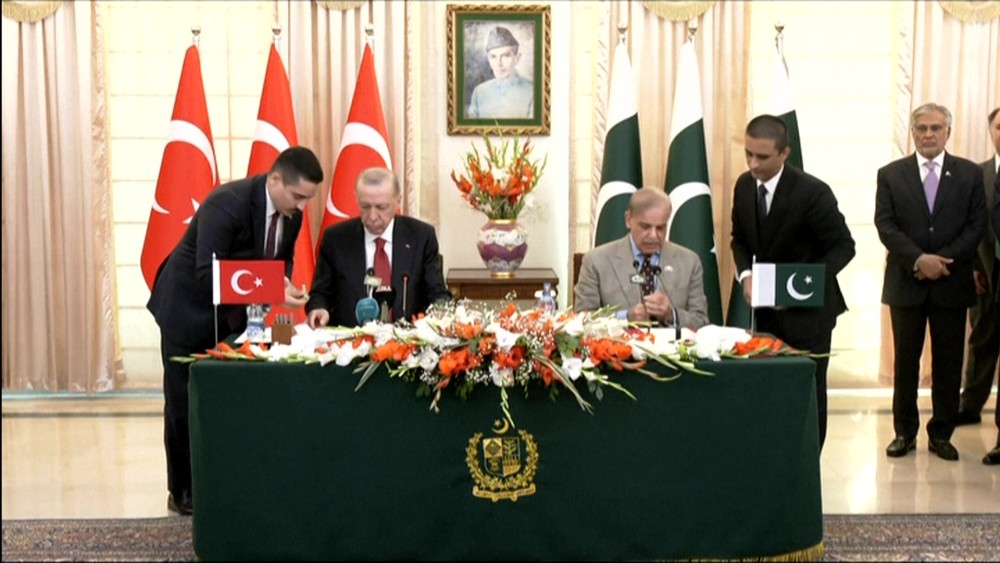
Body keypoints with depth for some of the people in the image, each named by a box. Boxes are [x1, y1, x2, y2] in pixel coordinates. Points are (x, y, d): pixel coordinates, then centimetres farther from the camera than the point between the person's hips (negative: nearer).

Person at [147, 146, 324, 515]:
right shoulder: (227, 203, -30)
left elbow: (282, 258, 7)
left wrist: (284, 283, -17)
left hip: (234, 313, 6)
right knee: (185, 405, 4)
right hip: (189, 308, -6)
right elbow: (208, 275, -34)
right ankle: (183, 492, 17)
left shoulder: (291, 212, -9)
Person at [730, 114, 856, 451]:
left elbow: (843, 246, -14)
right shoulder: (744, 185, -2)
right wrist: (745, 274, -9)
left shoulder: (813, 192, -20)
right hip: (767, 306, 5)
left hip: (807, 308, -5)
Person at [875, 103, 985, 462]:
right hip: (906, 283, 0)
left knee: (948, 363, 6)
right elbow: (885, 225, -4)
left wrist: (943, 260, -13)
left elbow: (976, 226, -1)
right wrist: (918, 260, -17)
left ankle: (941, 434, 17)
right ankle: (905, 432, 16)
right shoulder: (890, 175, 3)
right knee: (905, 362, 6)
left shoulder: (970, 174, 5)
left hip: (952, 283, 1)